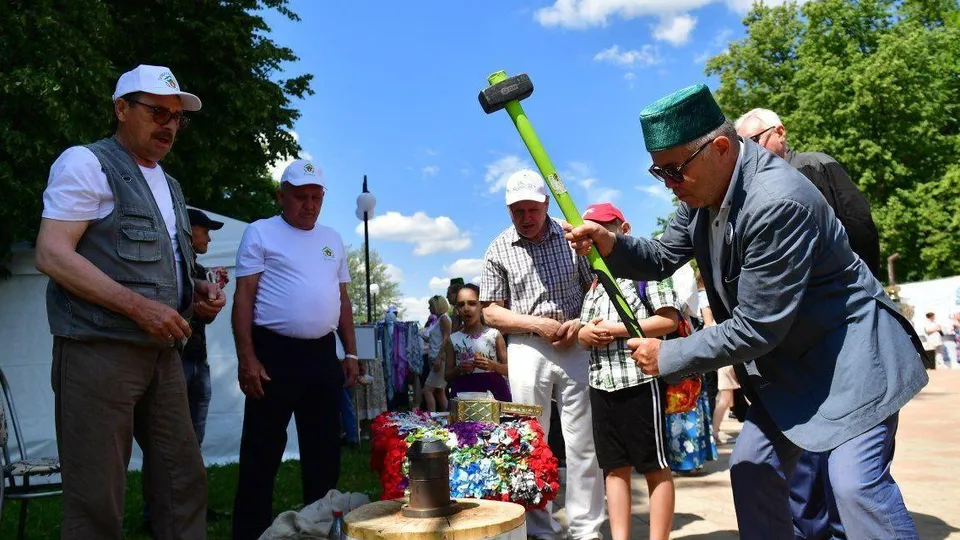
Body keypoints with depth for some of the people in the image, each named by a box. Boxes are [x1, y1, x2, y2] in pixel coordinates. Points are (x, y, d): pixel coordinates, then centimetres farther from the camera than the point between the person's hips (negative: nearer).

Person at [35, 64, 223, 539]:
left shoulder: (169, 185, 20)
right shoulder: (86, 163, -3)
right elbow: (51, 254, -13)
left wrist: (196, 290, 6)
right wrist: (139, 306, -21)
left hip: (162, 354, 8)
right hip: (99, 352, -7)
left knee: (184, 483, 8)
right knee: (96, 499, -1)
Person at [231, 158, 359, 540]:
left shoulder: (332, 239, 16)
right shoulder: (261, 233, 0)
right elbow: (244, 297, -6)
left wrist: (350, 353, 11)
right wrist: (247, 357, -14)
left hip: (323, 355, 6)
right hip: (275, 353, -5)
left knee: (324, 450, 13)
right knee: (262, 452, 1)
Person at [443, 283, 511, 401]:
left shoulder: (494, 334, 3)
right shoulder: (452, 339, 7)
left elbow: (509, 368, 6)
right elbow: (448, 375, 9)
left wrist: (492, 365, -12)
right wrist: (458, 370, -12)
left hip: (492, 390, -1)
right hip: (463, 393, 1)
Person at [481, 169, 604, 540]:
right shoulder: (499, 251, 2)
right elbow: (491, 313, 1)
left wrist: (581, 322, -10)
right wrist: (539, 323, -11)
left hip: (575, 347, 0)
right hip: (527, 351, 0)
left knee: (583, 442, 3)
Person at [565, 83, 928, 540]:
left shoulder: (777, 202, -31)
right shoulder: (703, 193, -3)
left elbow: (756, 328, -29)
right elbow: (662, 259, 9)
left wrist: (667, 357, -19)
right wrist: (609, 243, -11)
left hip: (848, 349, -9)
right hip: (787, 361, 9)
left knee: (857, 481, -18)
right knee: (751, 469, 9)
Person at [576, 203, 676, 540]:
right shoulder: (595, 284, 20)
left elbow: (669, 320, -10)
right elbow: (583, 334, 22)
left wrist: (616, 329, -15)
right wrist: (584, 333, -3)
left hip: (640, 381, -7)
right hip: (601, 384, 7)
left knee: (655, 468, 2)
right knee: (614, 468, 10)